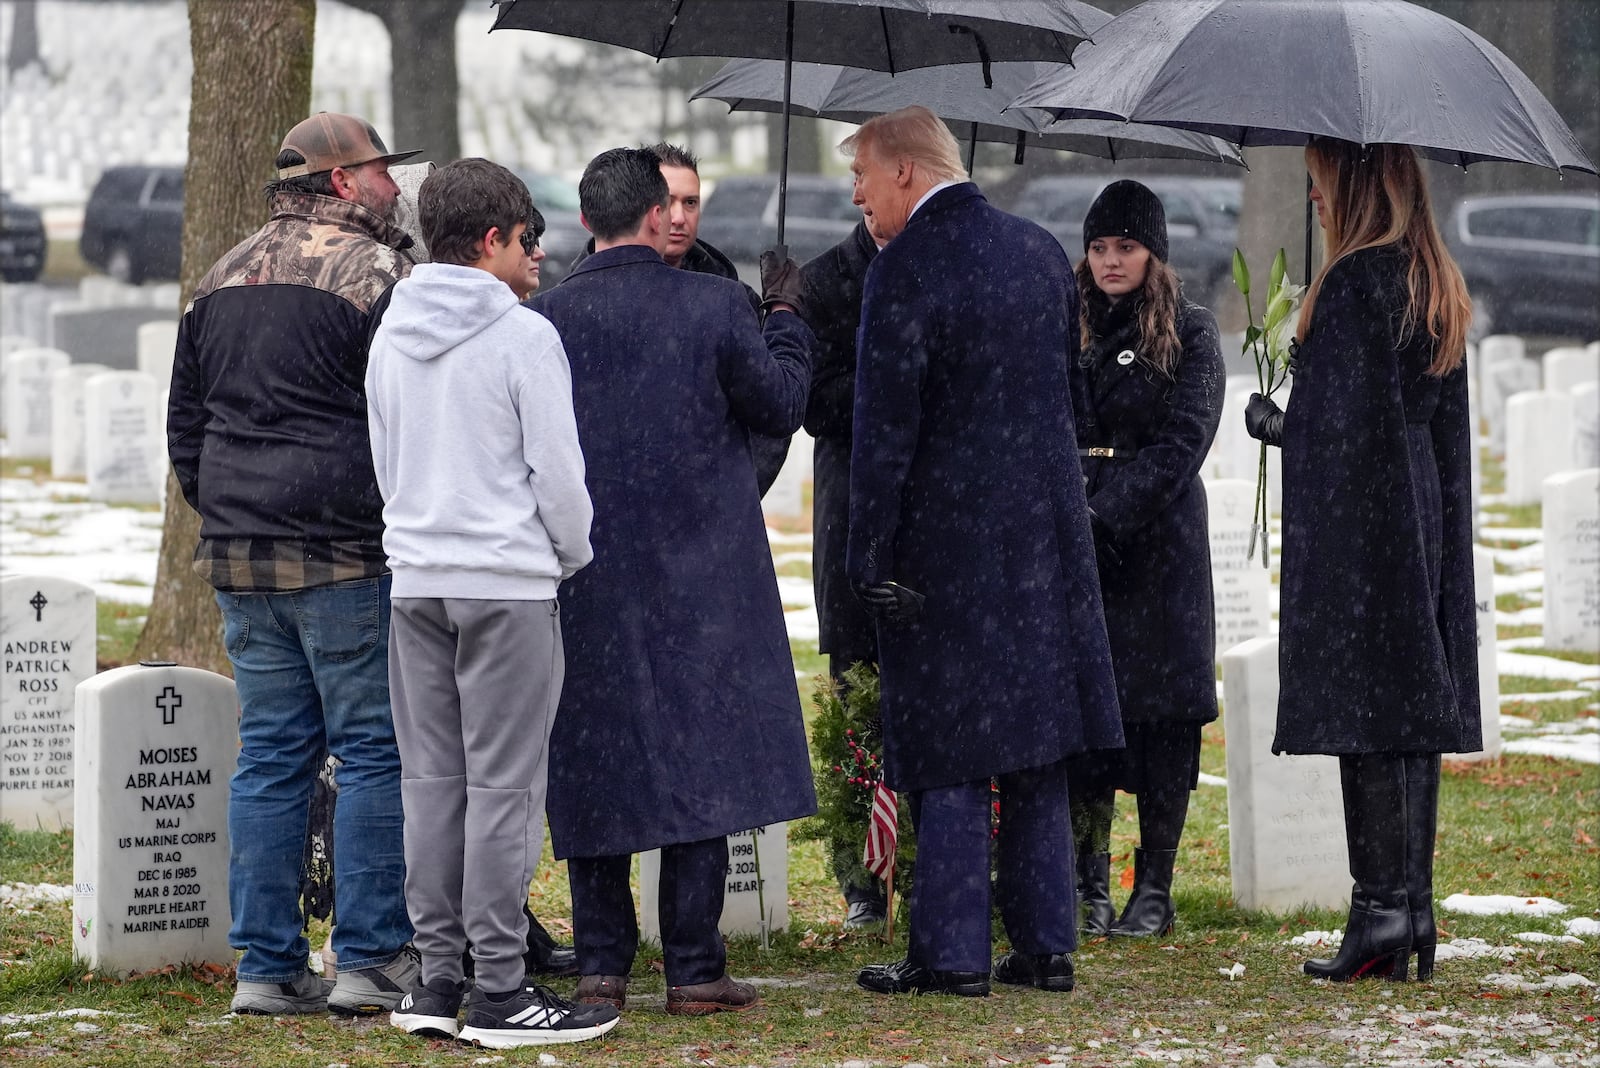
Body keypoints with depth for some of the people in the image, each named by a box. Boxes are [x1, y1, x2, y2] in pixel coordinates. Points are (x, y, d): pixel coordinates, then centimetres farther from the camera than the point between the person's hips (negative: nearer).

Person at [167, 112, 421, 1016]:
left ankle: (267, 965, 10)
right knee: (377, 751, -1)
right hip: (350, 554, -7)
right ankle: (373, 960, -1)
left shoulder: (224, 279, 16)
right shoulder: (375, 271, -8)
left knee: (271, 754, 10)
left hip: (240, 560, 7)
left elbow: (186, 423, 20)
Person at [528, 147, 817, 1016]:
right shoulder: (713, 305, -8)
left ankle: (601, 966, 8)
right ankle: (694, 969, 1)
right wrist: (786, 318, 16)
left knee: (593, 765, 8)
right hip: (697, 576, -1)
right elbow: (781, 406, 2)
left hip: (584, 577, 1)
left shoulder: (544, 319, -4)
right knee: (698, 761, 3)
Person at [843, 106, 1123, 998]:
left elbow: (886, 427, -15)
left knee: (950, 755, 0)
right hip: (1046, 525, 6)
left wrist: (871, 556, -11)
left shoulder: (907, 267, -14)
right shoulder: (1042, 252, 8)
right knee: (1037, 743, 12)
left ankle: (952, 953, 2)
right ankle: (1047, 943, 14)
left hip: (945, 534, -6)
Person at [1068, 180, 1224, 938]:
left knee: (1160, 711, -3)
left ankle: (1154, 889, 2)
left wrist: (1108, 514, -16)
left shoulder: (1189, 333, 2)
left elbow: (1182, 442, -7)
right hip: (1077, 548, 3)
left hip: (1158, 543, -3)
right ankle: (1088, 883, 4)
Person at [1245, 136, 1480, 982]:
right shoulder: (1438, 286, 13)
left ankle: (1381, 906, -9)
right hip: (1426, 527, 9)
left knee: (1365, 722, -7)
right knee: (1415, 717, 8)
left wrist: (1277, 427, 0)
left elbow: (1346, 421, -17)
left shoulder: (1356, 280, -14)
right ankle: (1414, 908, 10)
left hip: (1357, 529, -9)